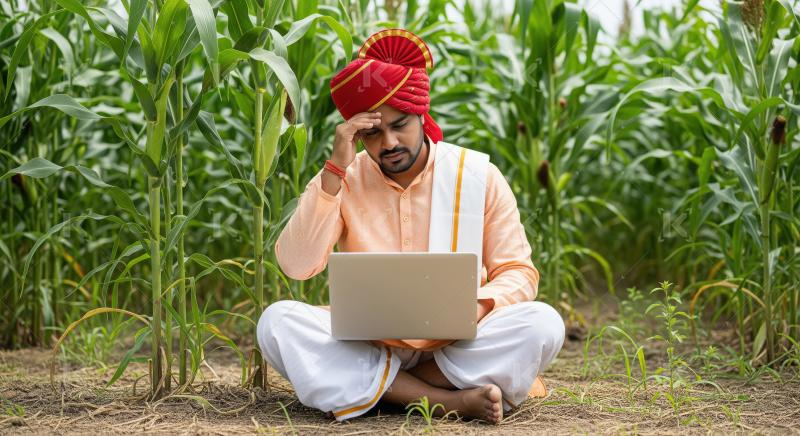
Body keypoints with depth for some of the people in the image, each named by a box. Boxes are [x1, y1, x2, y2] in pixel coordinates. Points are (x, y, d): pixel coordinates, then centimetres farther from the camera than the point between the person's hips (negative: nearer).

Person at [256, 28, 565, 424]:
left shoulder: (478, 176, 0)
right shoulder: (342, 181, 2)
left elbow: (517, 272, 2)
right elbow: (296, 265, -12)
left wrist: (476, 307, -21)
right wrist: (335, 169, -18)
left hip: (454, 345, -1)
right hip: (366, 345, 1)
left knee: (542, 323, -27)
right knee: (277, 322, -27)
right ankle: (450, 399, -29)